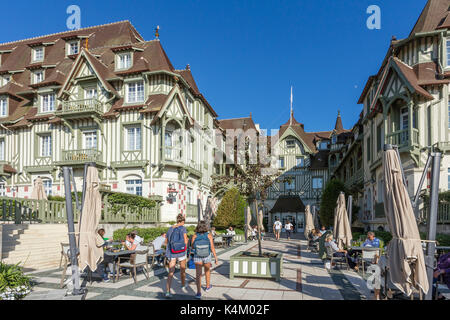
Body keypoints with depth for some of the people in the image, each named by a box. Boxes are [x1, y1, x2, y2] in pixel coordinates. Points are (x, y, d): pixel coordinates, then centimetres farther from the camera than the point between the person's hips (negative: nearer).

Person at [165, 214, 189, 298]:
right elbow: (185, 242, -11)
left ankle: (167, 291, -13)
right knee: (182, 269, 20)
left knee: (171, 273, 0)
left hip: (172, 253, 3)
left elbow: (166, 242, 14)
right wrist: (187, 239, 11)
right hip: (181, 252, -3)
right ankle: (183, 285, 41)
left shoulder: (170, 229, 7)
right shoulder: (183, 228, -6)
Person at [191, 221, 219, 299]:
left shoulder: (195, 236, -12)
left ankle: (199, 292, -11)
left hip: (197, 257, -1)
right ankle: (208, 286, 43)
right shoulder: (209, 235, -15)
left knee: (198, 274, 1)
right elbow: (212, 248, -16)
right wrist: (216, 258, -10)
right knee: (207, 271, 25)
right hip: (207, 257, 1)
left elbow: (192, 247, 1)